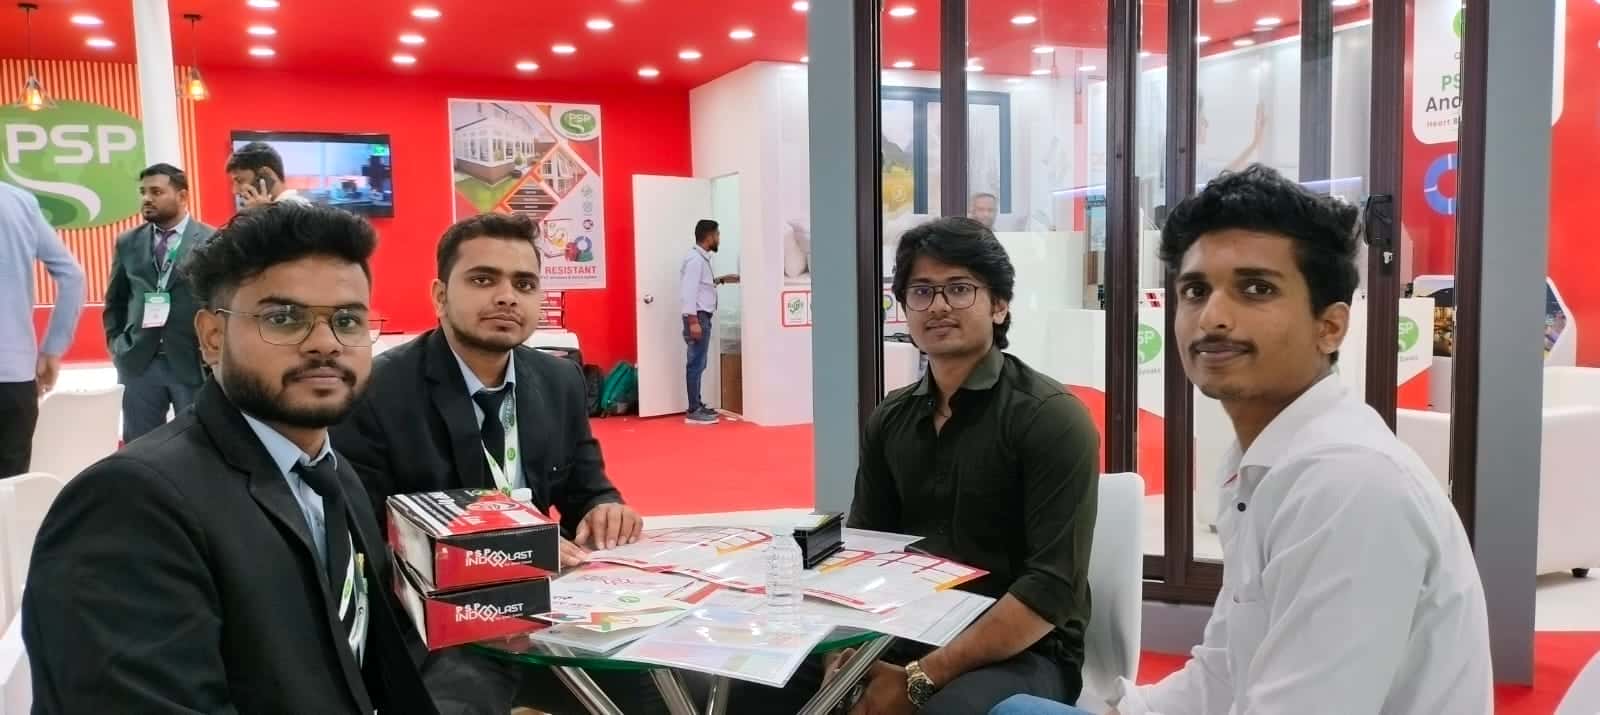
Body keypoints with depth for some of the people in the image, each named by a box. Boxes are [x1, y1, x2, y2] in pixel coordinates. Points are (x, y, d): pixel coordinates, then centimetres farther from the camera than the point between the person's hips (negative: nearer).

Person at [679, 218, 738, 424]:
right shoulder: (695, 259, -16)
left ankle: (697, 406, 21)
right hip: (697, 316, -10)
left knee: (699, 363, 14)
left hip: (702, 316, 10)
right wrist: (693, 321, -26)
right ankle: (693, 411, -7)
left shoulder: (701, 258, 15)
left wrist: (721, 280, 22)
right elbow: (689, 290, -23)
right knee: (697, 364, -9)